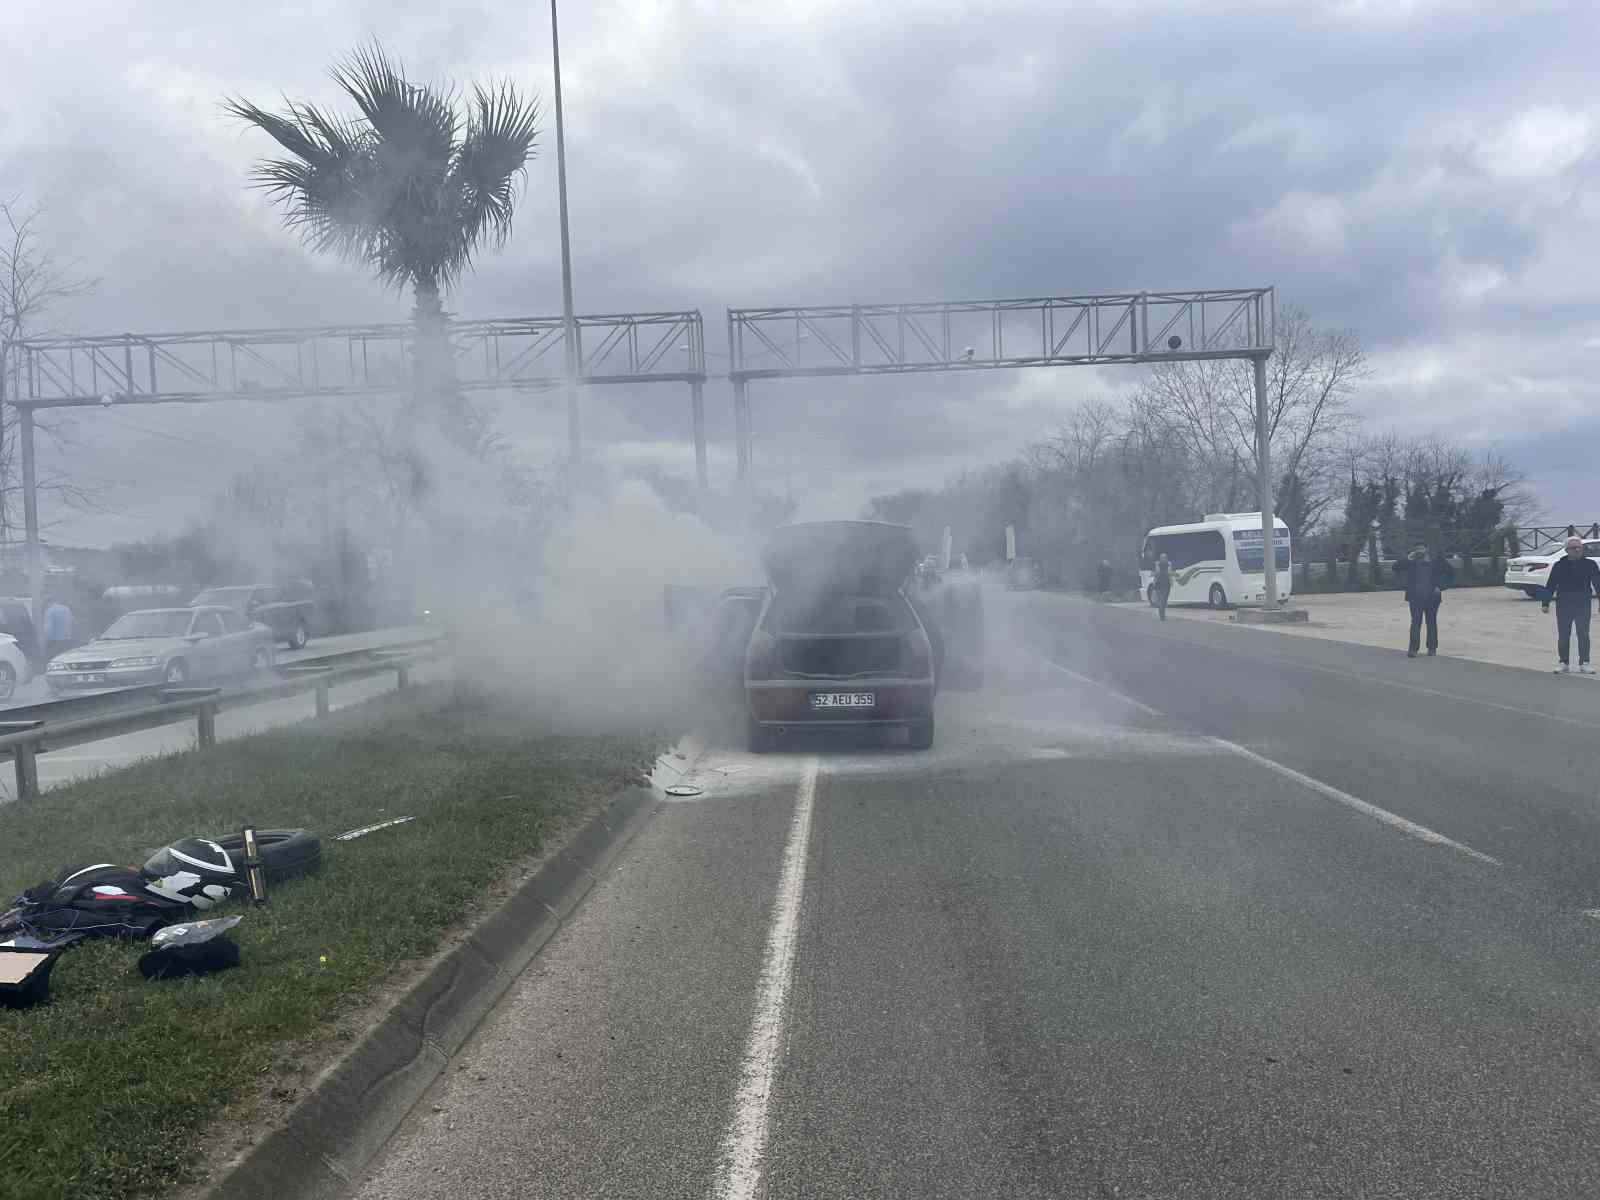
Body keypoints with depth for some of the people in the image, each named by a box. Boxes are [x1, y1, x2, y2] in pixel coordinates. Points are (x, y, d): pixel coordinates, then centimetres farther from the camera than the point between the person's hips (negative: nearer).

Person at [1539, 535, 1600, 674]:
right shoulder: (1558, 566, 2)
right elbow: (1549, 585, 4)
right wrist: (1545, 603, -1)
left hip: (1583, 605, 0)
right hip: (1563, 606, 0)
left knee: (1583, 635, 3)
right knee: (1563, 636, 4)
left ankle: (1584, 663, 11)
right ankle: (1564, 663, 13)